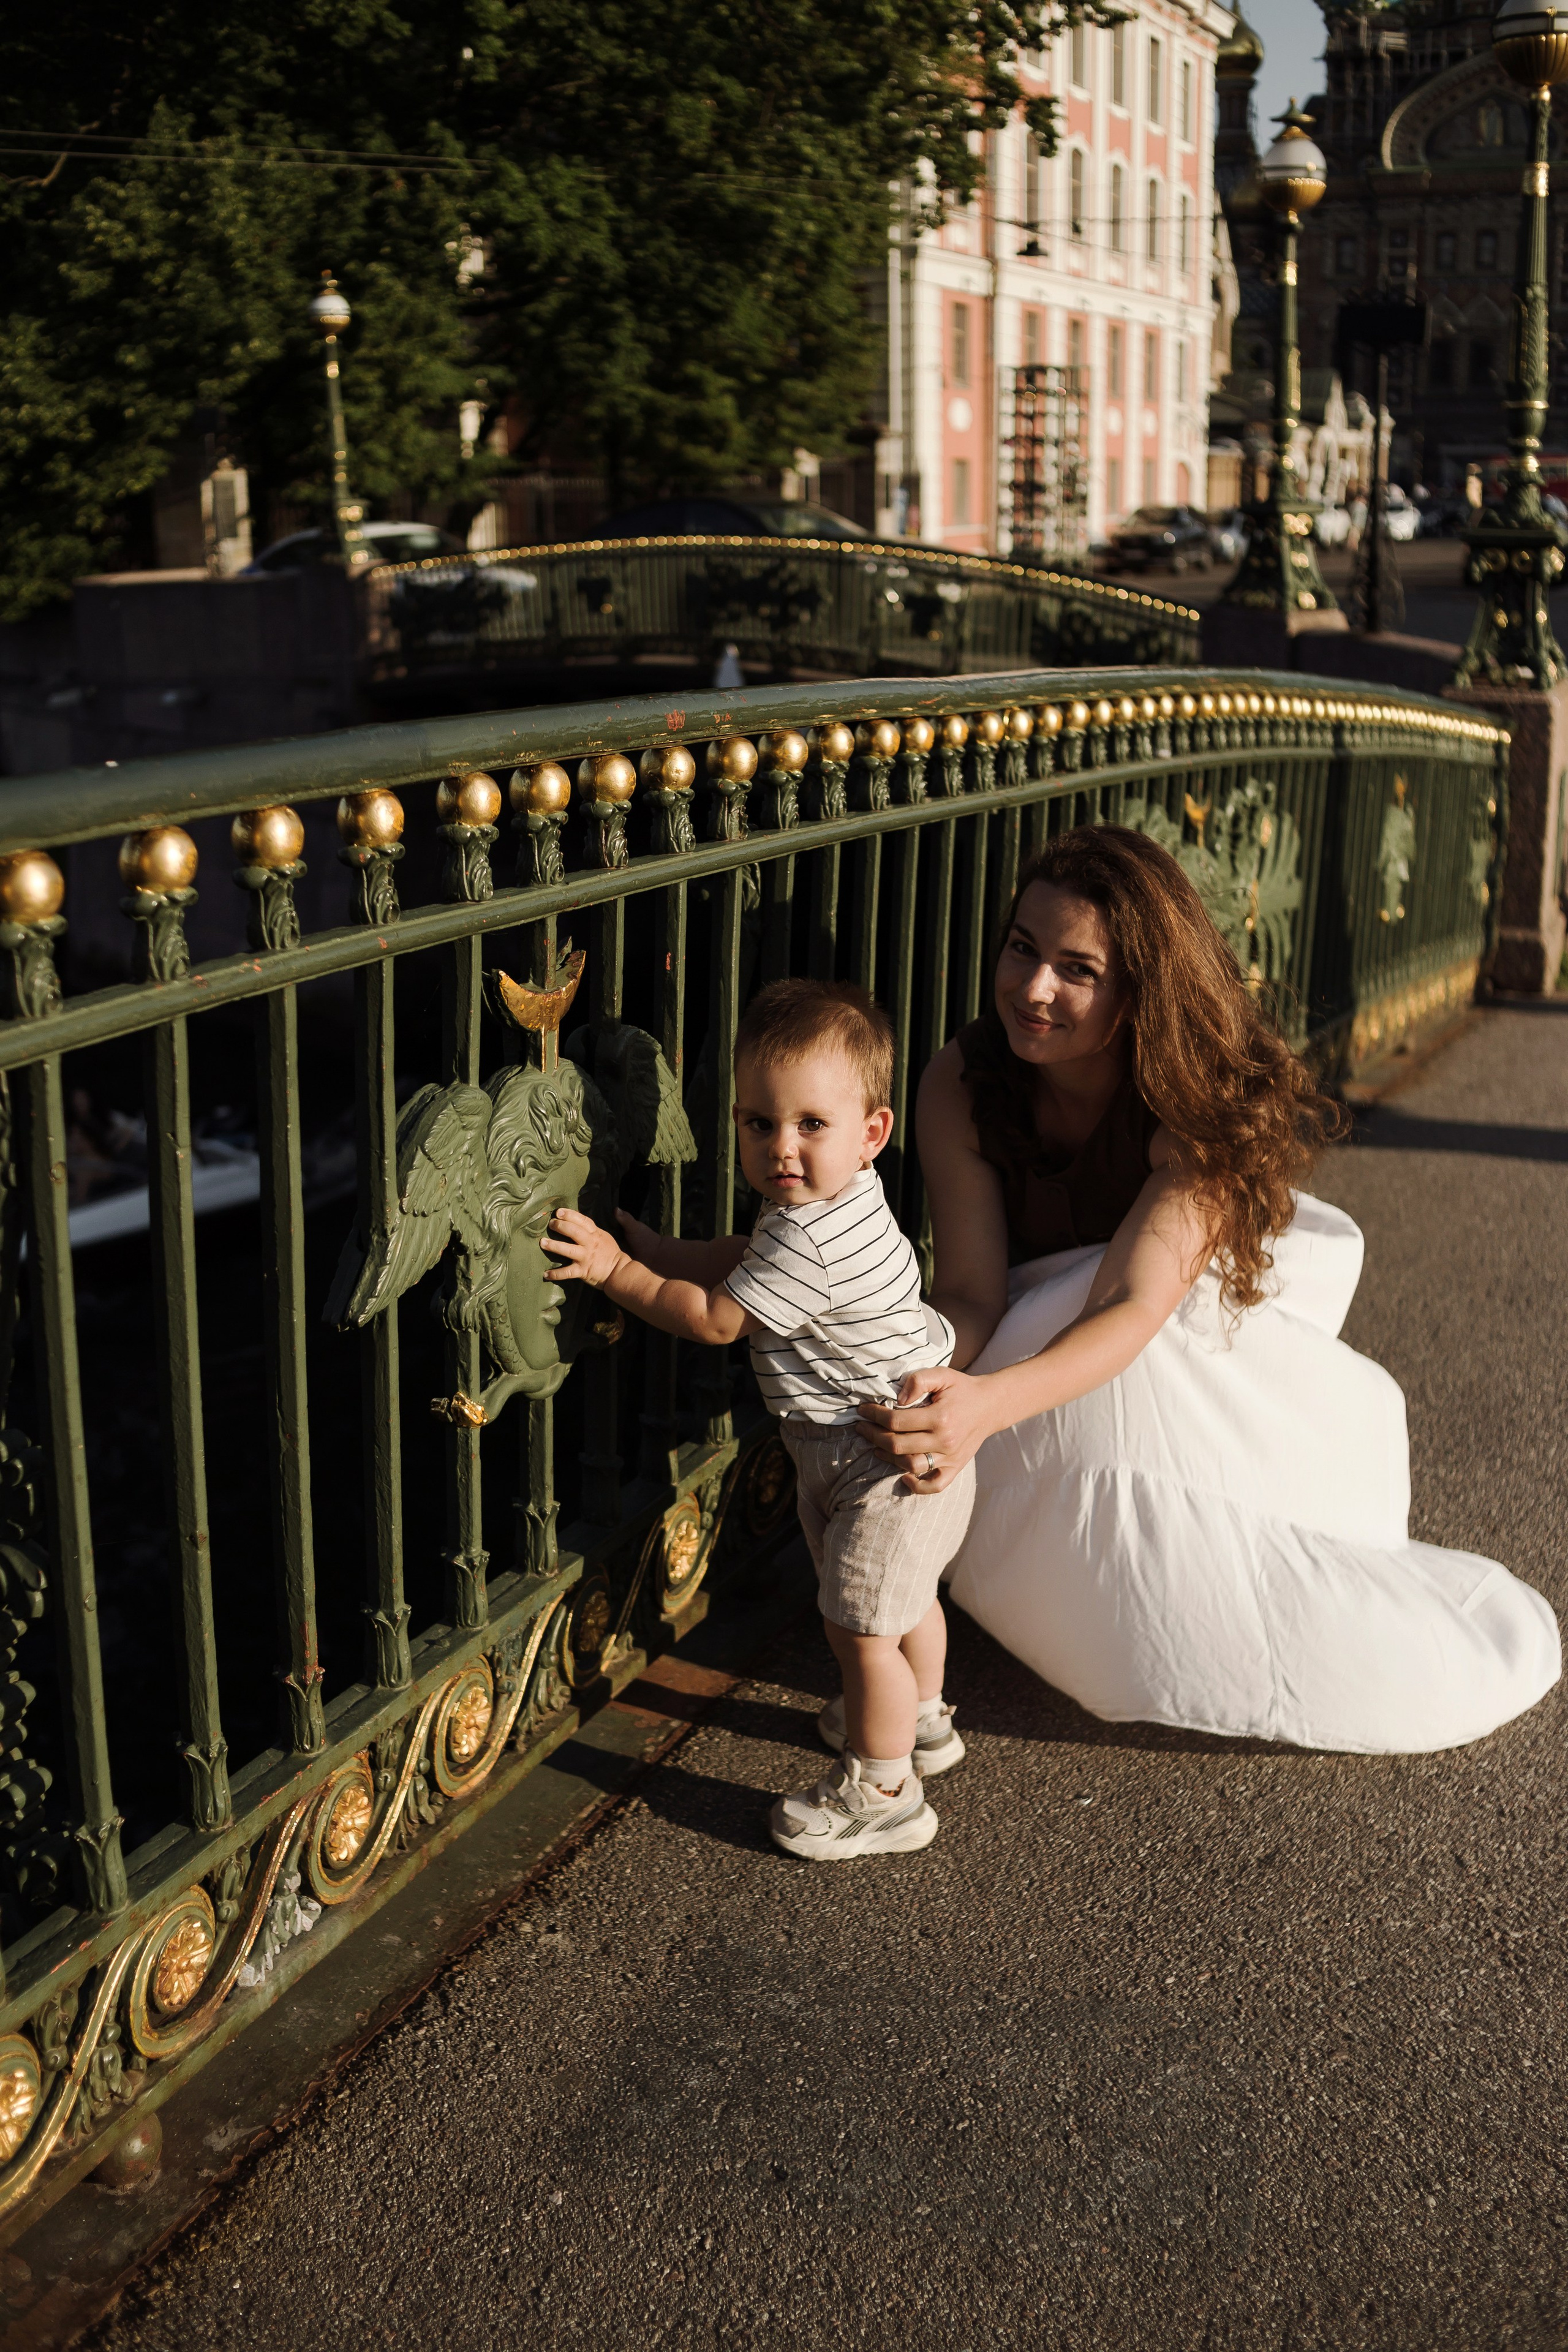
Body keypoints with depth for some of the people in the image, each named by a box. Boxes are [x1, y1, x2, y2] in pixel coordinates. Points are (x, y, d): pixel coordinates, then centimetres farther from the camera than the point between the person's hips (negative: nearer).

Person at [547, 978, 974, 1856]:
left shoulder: (810, 1242, -33)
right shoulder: (827, 1203, -2)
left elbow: (711, 1318, -22)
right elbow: (738, 1263, 11)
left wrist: (616, 1271, -15)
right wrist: (641, 1241, 4)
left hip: (888, 1461, -11)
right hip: (899, 1446, 11)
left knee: (861, 1626, 1)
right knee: (901, 1598, 29)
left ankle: (882, 1795, 16)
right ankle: (921, 1719, 51)